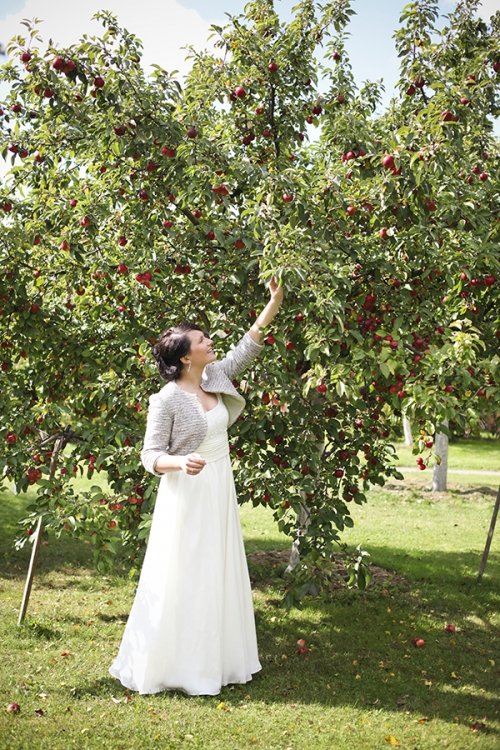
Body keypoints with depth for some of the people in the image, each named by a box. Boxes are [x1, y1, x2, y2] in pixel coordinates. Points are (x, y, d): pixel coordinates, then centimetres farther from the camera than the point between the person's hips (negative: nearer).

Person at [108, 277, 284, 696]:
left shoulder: (215, 377, 2)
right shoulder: (167, 400, -17)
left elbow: (247, 347, 12)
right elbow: (151, 455, -14)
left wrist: (275, 302, 9)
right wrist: (181, 462, -34)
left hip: (220, 493, 7)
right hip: (187, 496, -7)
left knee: (219, 575, 13)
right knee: (182, 578, -1)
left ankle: (212, 659, 26)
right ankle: (163, 664, 13)